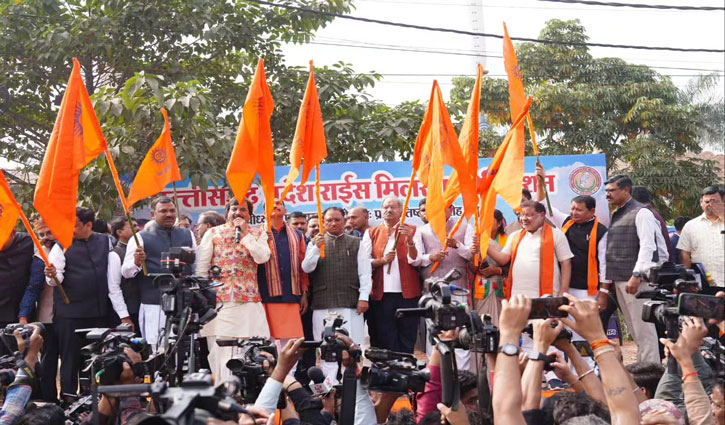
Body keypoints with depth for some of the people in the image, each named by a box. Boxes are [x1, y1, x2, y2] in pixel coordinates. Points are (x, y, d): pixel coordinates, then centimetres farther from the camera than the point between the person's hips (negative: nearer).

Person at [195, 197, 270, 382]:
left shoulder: (258, 234, 12)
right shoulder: (213, 233, 11)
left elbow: (262, 257, -7)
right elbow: (201, 266, 8)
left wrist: (245, 234, -6)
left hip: (248, 300, 0)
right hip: (218, 299, 0)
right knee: (219, 350, -3)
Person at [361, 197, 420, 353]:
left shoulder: (412, 231, 9)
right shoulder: (371, 233, 13)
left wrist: (409, 240, -17)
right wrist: (383, 260, -10)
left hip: (407, 294, -1)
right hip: (381, 294, 1)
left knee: (407, 340, 0)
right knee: (385, 340, 1)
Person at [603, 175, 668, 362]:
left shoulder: (641, 213, -8)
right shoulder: (615, 215, 18)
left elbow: (647, 247, -16)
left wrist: (636, 275, -23)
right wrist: (608, 280, 18)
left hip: (637, 281, -9)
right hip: (619, 280, 9)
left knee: (643, 328, -7)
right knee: (634, 330, 11)